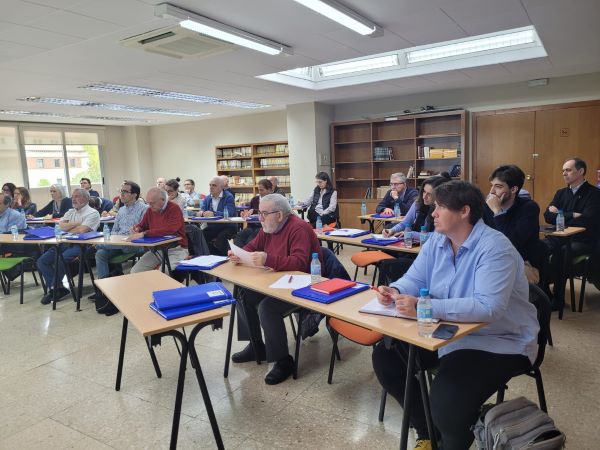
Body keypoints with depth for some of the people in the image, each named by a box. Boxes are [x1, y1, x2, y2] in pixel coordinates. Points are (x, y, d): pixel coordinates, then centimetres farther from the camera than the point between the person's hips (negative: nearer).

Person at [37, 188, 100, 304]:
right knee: (41, 261, -6)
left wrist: (67, 228, 1)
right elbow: (60, 226, 6)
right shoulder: (70, 212, 23)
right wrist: (77, 223, -6)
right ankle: (59, 289, -6)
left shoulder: (92, 213, -1)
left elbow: (82, 230, -16)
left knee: (60, 259, -29)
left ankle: (54, 288, -8)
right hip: (65, 243, 8)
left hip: (81, 245, -8)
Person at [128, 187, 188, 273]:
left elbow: (169, 230, -29)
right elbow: (142, 225, 23)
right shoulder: (150, 210, 7)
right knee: (135, 271, -8)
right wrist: (136, 229, -3)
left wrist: (143, 234, -31)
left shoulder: (174, 209, -14)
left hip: (176, 250, -7)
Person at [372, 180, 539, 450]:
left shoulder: (495, 248, -24)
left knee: (447, 402, -28)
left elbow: (488, 307, -35)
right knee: (385, 356, 1)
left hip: (500, 343, -8)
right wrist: (395, 291, -20)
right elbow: (415, 279, 4)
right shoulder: (436, 240, 1)